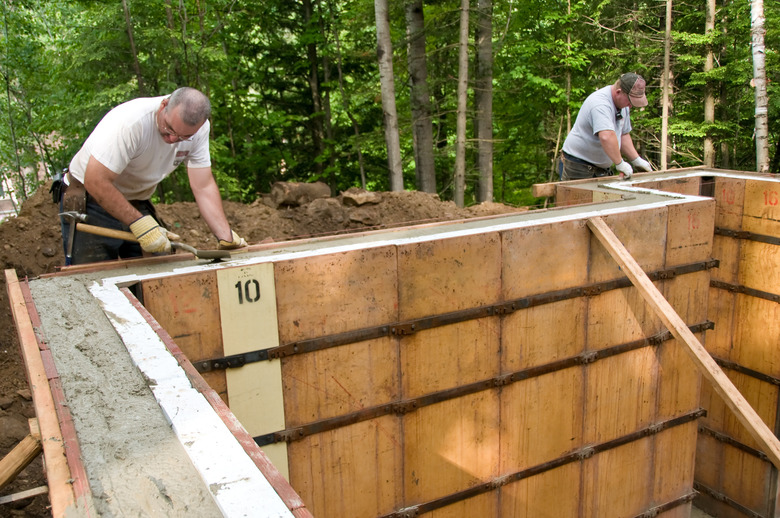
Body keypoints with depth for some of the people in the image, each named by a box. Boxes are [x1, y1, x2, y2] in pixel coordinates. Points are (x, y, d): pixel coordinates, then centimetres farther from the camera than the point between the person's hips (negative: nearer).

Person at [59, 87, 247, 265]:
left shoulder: (199, 128, -11)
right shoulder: (131, 122, -30)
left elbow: (203, 187, -9)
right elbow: (95, 181, -30)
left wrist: (226, 237, -17)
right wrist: (139, 223, -33)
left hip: (136, 204, 5)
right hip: (91, 201, -5)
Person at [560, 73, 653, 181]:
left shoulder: (623, 104, 8)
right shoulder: (600, 104, -24)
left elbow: (623, 135, 18)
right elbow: (606, 137, -38)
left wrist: (637, 160, 11)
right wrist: (620, 163, -31)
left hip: (601, 167, 9)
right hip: (579, 165, -9)